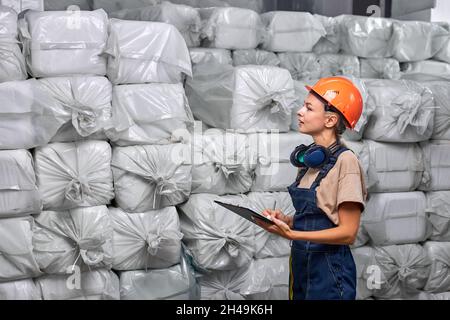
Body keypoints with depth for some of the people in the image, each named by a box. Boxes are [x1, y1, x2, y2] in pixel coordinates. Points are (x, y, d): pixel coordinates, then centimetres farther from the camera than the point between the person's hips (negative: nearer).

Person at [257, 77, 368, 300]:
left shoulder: (345, 161, -15)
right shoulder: (309, 159, 6)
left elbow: (348, 232, -17)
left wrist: (291, 234, -24)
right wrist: (285, 220, -5)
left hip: (329, 271, -7)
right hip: (301, 265, 7)